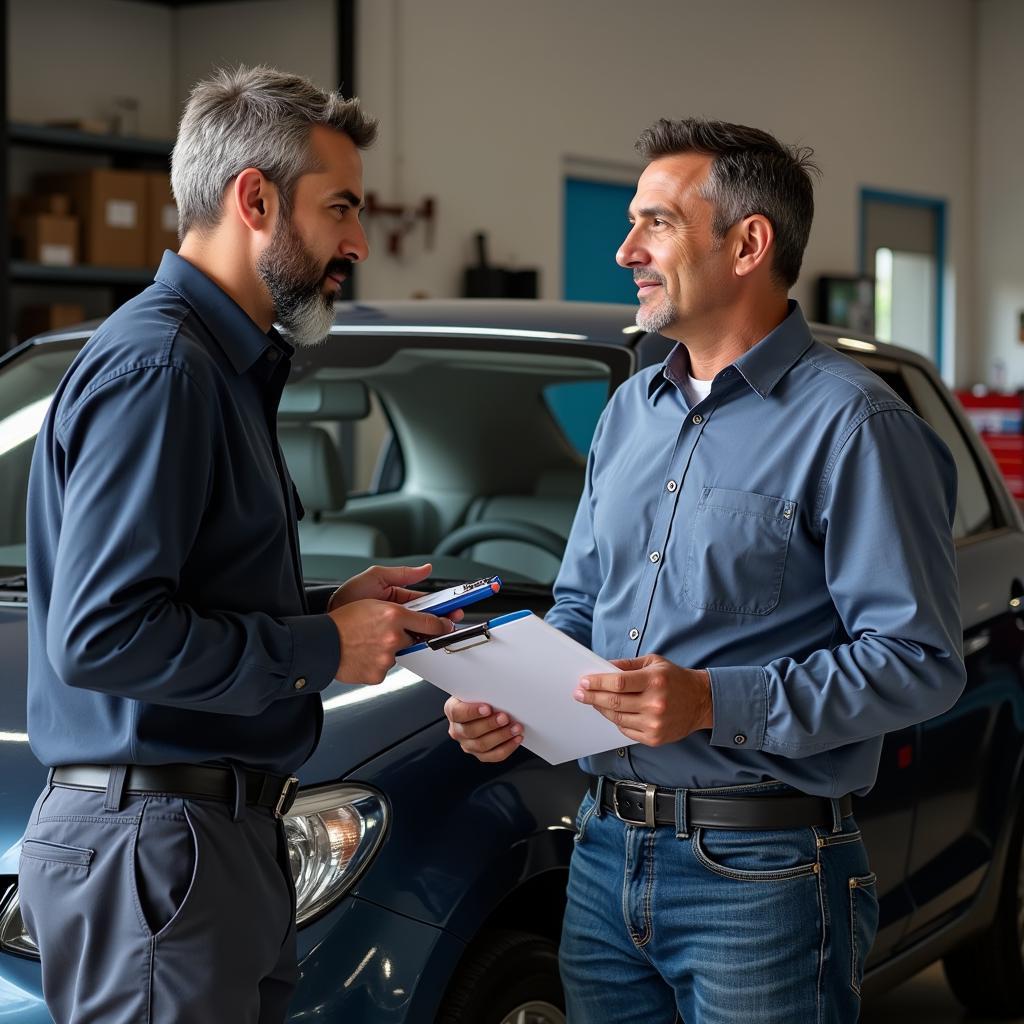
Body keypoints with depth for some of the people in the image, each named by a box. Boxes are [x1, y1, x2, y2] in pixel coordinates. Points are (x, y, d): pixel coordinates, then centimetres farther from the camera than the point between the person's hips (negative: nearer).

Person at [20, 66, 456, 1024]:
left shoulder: (224, 365, 17)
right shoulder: (153, 367, -16)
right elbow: (99, 635, -24)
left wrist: (336, 604, 9)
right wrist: (320, 649, -16)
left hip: (221, 828, 10)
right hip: (151, 840, -10)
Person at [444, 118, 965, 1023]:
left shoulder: (849, 423, -11)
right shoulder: (631, 411, 13)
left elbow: (919, 662, -17)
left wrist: (716, 703, -24)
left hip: (761, 875, -7)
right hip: (607, 851, 7)